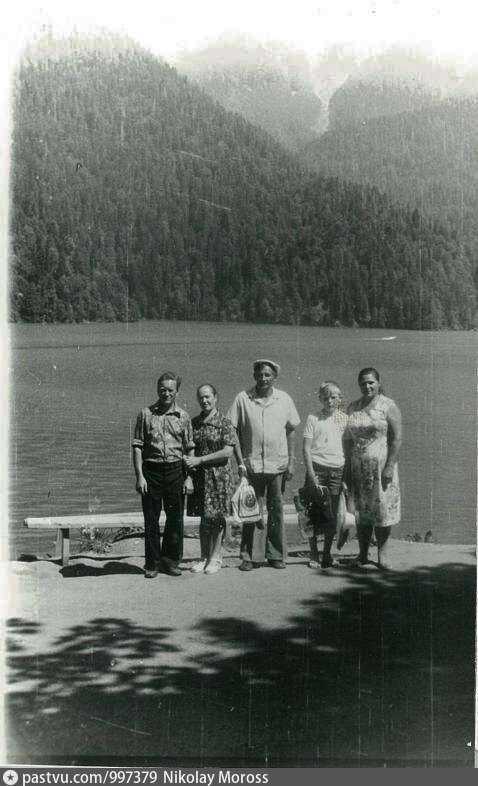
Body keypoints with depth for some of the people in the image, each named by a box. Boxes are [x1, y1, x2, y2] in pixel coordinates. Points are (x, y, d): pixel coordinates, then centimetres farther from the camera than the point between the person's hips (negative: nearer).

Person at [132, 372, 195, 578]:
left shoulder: (183, 417, 7)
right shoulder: (146, 414, 3)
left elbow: (190, 449, 8)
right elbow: (137, 446, 1)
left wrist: (189, 477, 1)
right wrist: (140, 476, -6)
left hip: (175, 470, 1)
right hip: (151, 470, -1)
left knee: (176, 518, 4)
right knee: (151, 519, 4)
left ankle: (170, 560, 19)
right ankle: (152, 562, 16)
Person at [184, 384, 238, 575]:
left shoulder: (224, 423, -6)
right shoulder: (194, 423, 8)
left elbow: (227, 452, -12)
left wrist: (199, 460, -15)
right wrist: (189, 461, -8)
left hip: (219, 475, -4)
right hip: (199, 475, 4)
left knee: (217, 516, 1)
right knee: (204, 517, 8)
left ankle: (215, 557, 11)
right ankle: (204, 557, 16)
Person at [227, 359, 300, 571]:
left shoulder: (284, 399, 4)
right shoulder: (243, 399, -2)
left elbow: (291, 431, 9)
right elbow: (234, 432, 0)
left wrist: (291, 461, 3)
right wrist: (240, 461, -6)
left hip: (278, 465, 1)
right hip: (252, 464, -1)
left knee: (276, 511, 7)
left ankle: (276, 555, 16)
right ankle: (251, 556, 9)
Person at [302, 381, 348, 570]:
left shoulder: (344, 419, 9)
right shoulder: (313, 419, 0)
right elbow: (306, 449, -4)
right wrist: (312, 476, -11)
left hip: (337, 470, 3)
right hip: (317, 468, -3)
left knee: (332, 515, 4)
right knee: (315, 513, -1)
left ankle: (327, 554, 16)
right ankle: (314, 555, 11)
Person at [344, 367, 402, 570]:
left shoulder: (388, 406, -2)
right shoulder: (353, 408, 11)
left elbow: (397, 437, -7)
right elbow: (348, 439, 11)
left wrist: (390, 466, -14)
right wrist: (348, 467, 4)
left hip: (381, 466, -3)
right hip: (359, 468, 3)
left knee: (382, 509, -2)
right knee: (361, 511, 4)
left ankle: (382, 555, 6)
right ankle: (363, 555, 10)